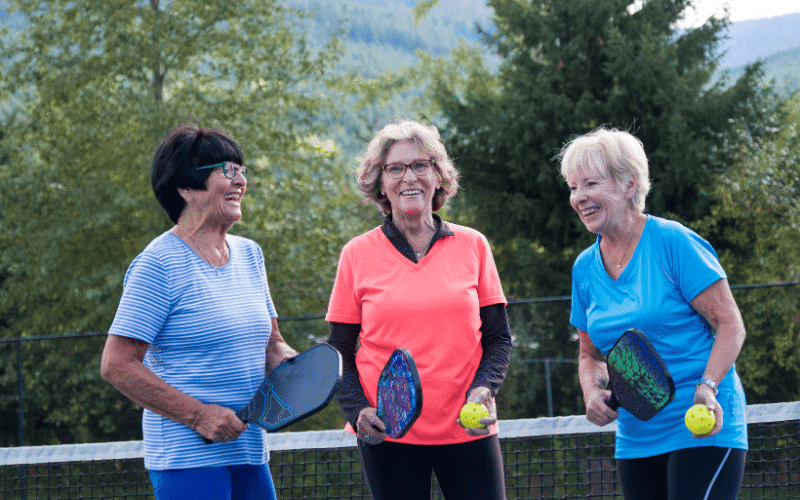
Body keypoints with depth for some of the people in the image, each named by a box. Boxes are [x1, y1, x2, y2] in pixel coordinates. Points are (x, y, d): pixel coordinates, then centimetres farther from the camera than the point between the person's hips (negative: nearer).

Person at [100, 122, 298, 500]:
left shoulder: (249, 254, 13)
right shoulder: (159, 264, -10)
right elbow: (117, 365, -14)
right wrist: (197, 415, -18)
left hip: (250, 453, 7)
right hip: (187, 455, -7)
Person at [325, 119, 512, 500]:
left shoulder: (472, 246, 6)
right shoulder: (357, 255, 4)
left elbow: (498, 337, 9)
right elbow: (340, 352, 6)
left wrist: (484, 389, -10)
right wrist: (358, 410, -10)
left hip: (467, 430, 1)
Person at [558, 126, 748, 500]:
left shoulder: (673, 242, -9)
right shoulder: (585, 267, 9)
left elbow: (730, 325, -9)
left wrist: (707, 387, -24)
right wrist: (593, 394, -1)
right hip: (634, 438, 6)